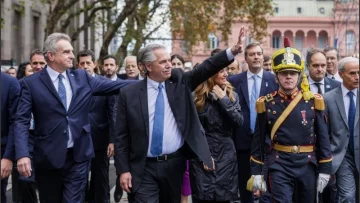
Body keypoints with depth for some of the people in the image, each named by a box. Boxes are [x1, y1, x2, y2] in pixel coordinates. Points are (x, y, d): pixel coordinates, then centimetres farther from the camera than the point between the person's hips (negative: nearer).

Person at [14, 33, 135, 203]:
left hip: (78, 155, 2)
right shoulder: (31, 83, -4)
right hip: (49, 157, -2)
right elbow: (22, 121, -8)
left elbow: (113, 85, 9)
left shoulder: (82, 77, 7)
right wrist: (22, 154, -21)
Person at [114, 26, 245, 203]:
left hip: (175, 164, 3)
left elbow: (206, 68, -7)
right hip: (144, 168, -3)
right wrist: (123, 170, -7)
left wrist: (233, 51, -20)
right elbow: (121, 136, -2)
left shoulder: (179, 82, 5)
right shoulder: (129, 94, -3)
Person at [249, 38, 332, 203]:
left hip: (307, 165, 2)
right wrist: (257, 173, 1)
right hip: (279, 166, -2)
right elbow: (259, 140, 2)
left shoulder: (313, 101, 0)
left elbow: (323, 138, 2)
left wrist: (325, 170, -1)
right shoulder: (267, 103, -1)